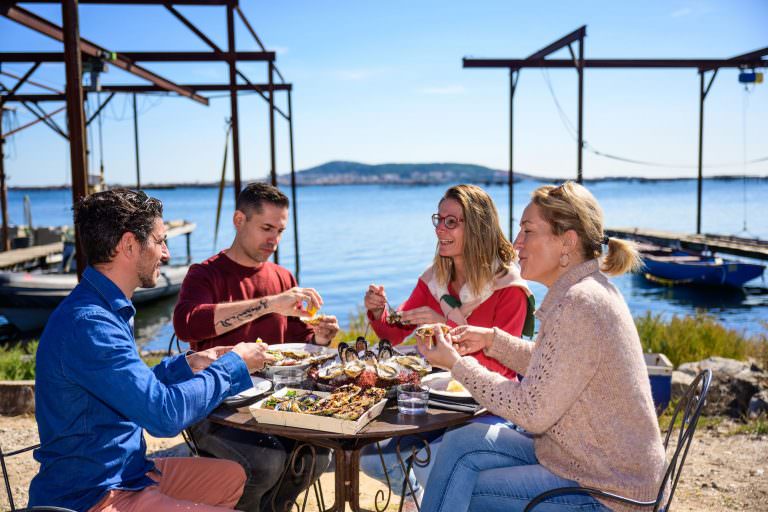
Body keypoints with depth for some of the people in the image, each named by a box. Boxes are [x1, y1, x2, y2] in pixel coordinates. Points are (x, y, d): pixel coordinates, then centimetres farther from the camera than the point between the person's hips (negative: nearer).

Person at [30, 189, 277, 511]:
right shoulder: (88, 324, -25)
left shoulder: (106, 309, 7)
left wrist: (188, 364, 5)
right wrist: (234, 364, -16)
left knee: (234, 477, 17)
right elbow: (165, 414, -28)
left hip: (125, 471, 10)